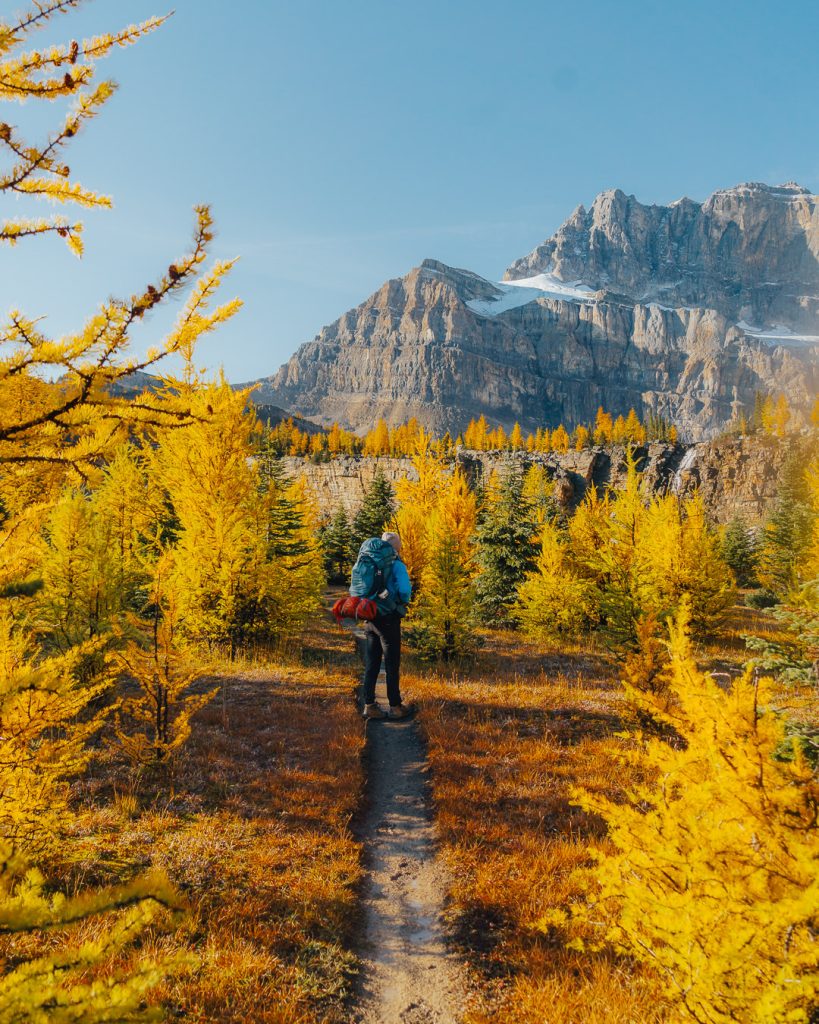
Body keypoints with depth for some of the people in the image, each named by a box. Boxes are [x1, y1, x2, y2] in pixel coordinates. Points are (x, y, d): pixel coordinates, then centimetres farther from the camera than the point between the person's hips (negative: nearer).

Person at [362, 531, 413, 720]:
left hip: (371, 619, 6)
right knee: (392, 665, 4)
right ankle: (395, 706, 11)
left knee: (371, 665, 11)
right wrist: (404, 602, -5)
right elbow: (404, 589, -25)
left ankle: (369, 705, 15)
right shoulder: (397, 566, -11)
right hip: (389, 620, -6)